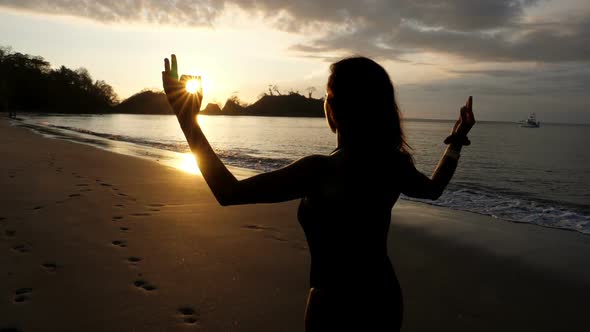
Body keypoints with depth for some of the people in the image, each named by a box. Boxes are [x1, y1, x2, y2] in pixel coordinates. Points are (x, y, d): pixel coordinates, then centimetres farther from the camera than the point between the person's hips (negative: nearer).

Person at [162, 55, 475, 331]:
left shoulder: (321, 170, -27)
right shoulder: (394, 164, -8)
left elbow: (229, 192, -28)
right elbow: (434, 188, 15)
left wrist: (187, 118, -23)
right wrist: (457, 142, 28)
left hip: (336, 305, -6)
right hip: (384, 297, 6)